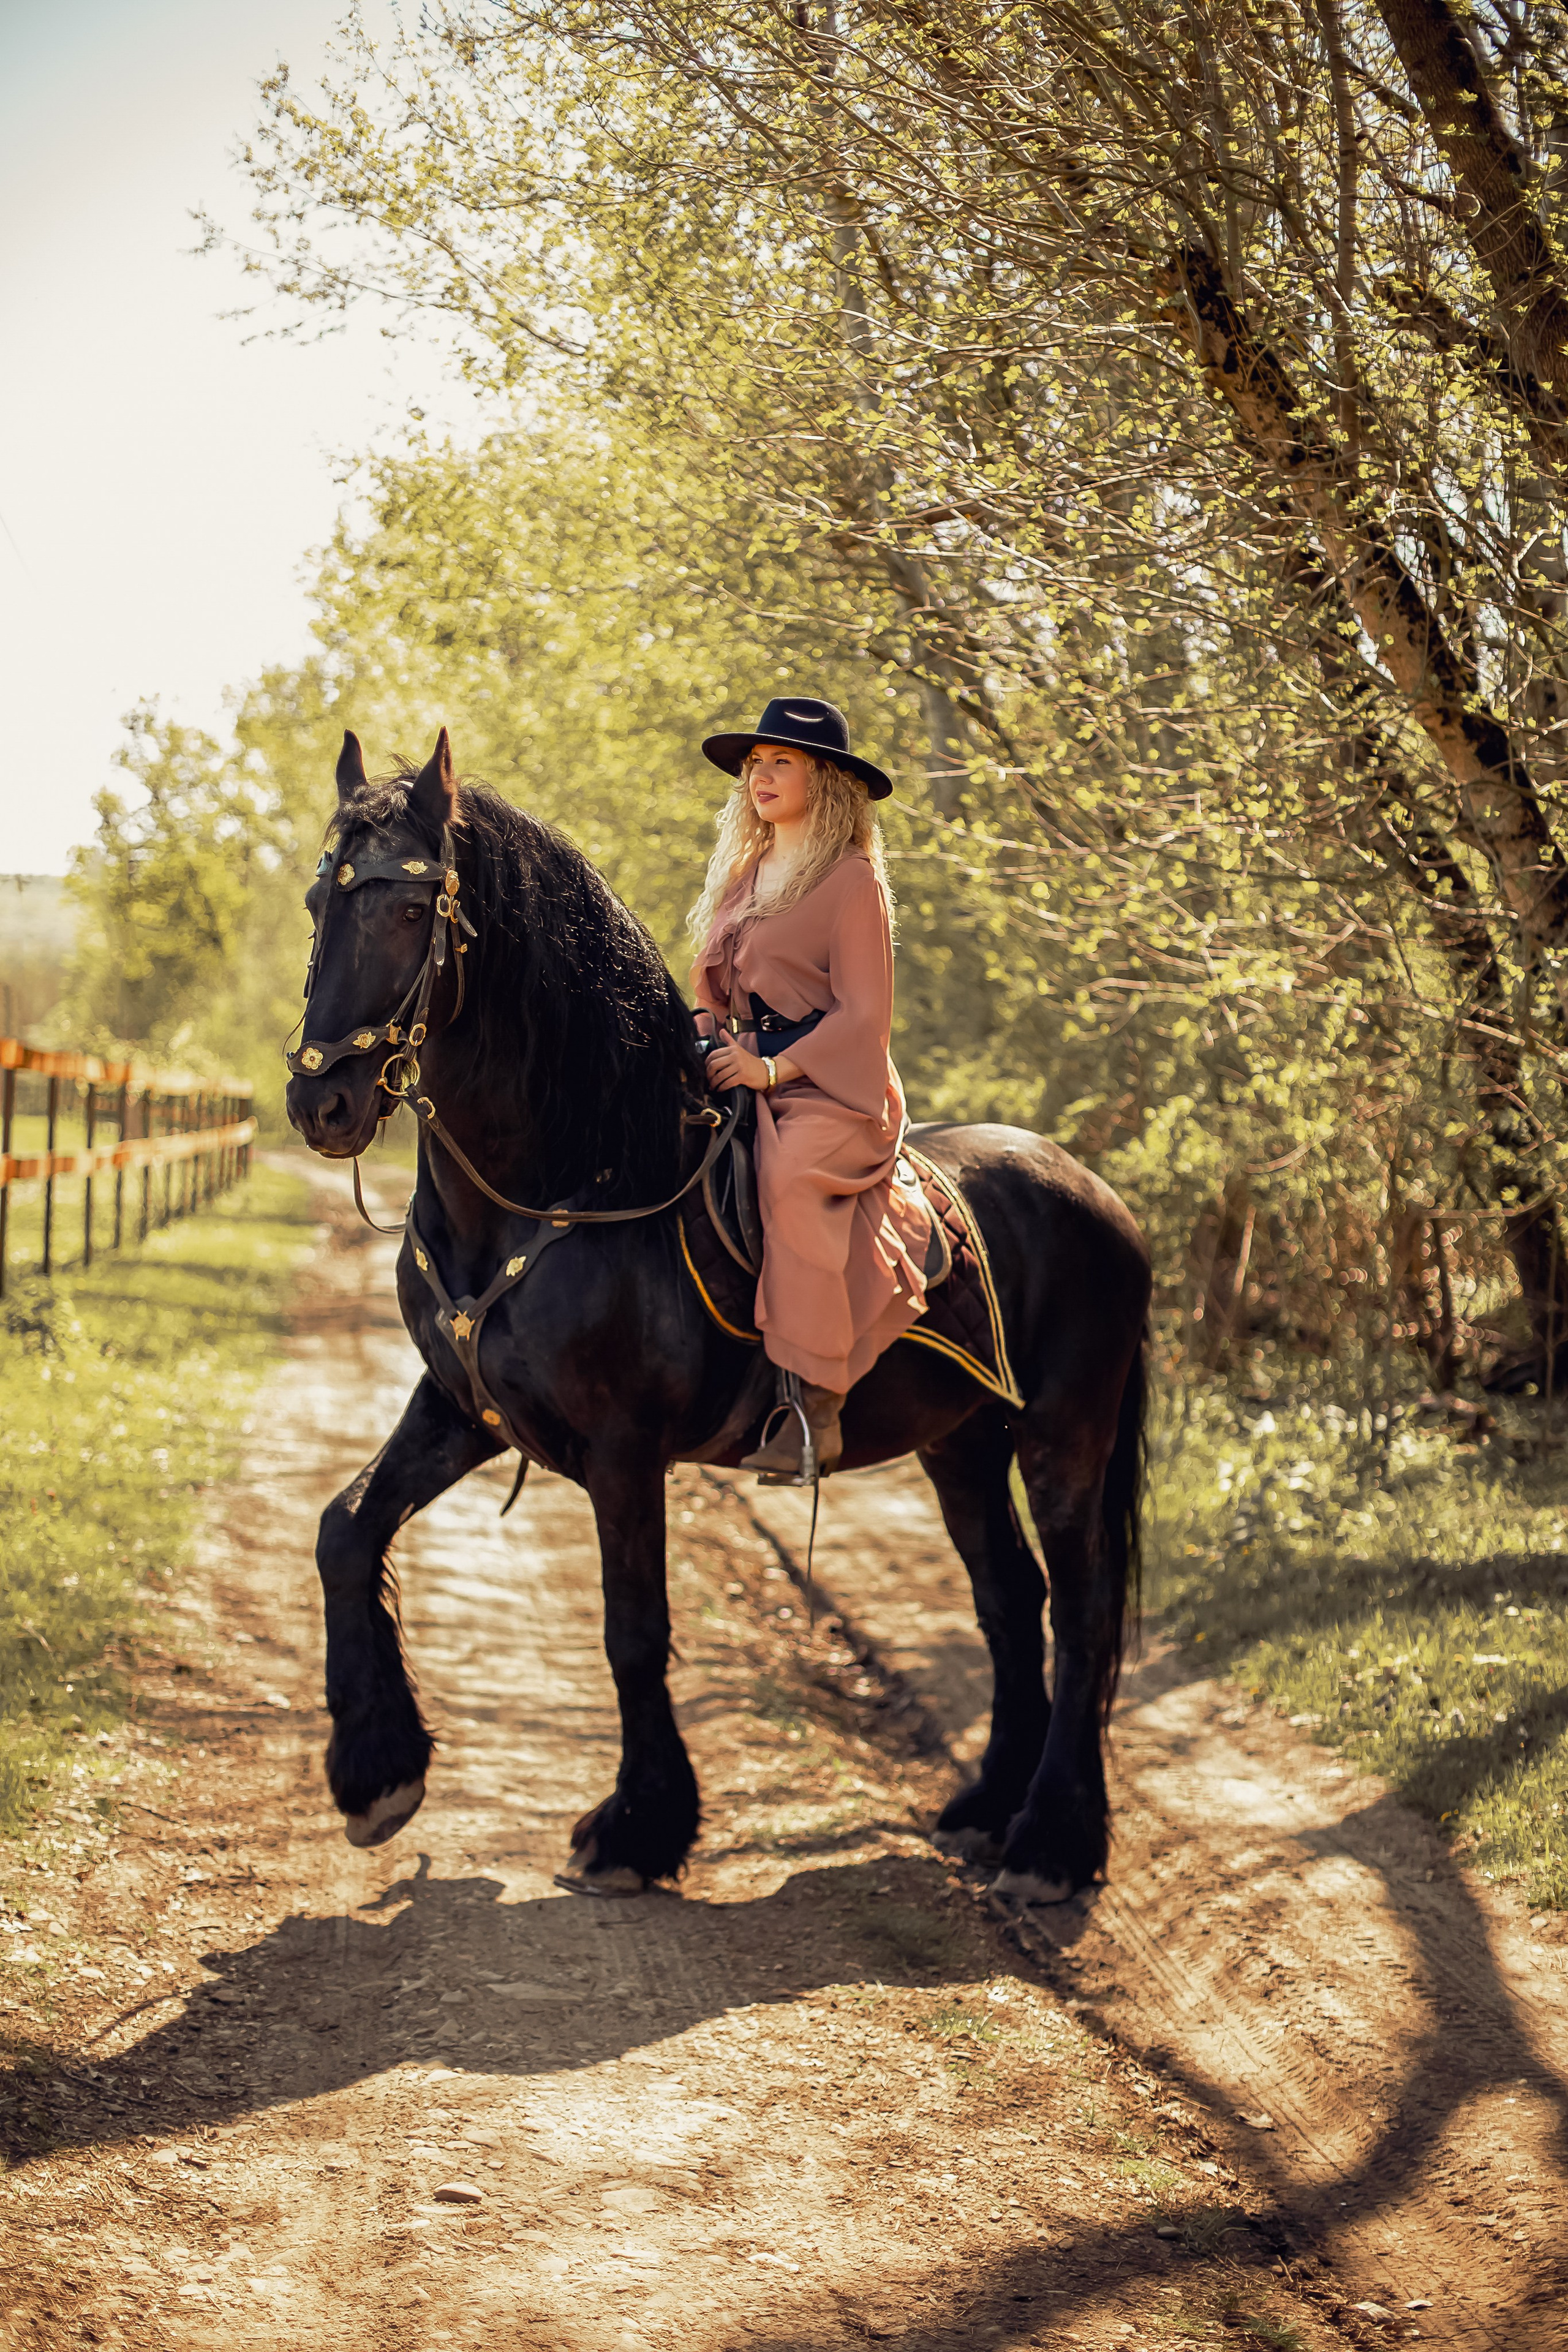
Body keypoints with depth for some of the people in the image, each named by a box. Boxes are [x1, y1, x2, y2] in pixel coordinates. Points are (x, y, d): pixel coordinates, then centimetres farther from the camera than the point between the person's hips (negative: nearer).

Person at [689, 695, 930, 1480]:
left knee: (792, 1178, -36)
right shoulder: (741, 875, 19)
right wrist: (703, 1052, 2)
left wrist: (773, 1069, -19)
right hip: (744, 1073, 8)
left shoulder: (851, 880, -3)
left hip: (832, 1090, -8)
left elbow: (863, 1016, -9)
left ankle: (815, 1405, -36)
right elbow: (712, 989, 24)